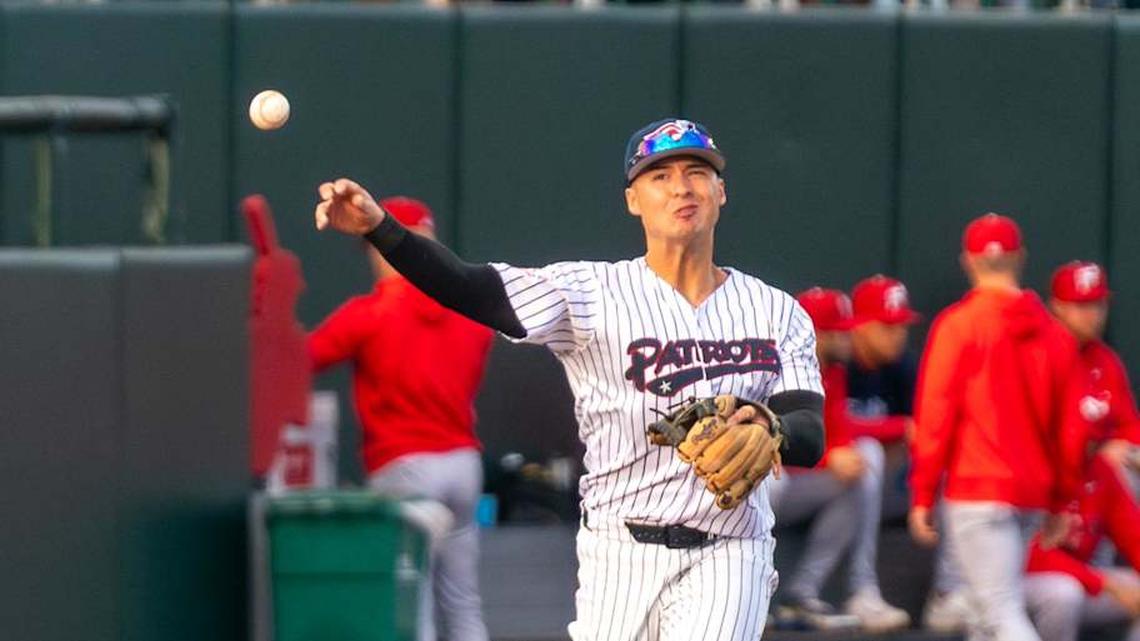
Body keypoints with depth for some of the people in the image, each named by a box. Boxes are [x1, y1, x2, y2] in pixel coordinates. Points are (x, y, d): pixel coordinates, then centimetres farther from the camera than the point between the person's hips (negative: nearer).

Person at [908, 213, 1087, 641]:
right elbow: (1070, 426, 11)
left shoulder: (958, 323, -6)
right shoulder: (1053, 332, 8)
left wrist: (922, 494, -4)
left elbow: (935, 415, -8)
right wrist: (1061, 501, 19)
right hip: (1034, 493, 5)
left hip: (978, 489, -5)